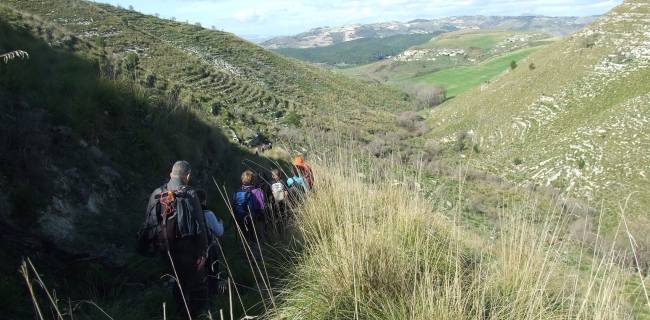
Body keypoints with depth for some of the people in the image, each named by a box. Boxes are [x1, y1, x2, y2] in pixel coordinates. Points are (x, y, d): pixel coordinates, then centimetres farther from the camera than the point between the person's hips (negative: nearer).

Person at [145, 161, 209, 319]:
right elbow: (199, 225, -18)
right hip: (188, 250, -6)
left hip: (168, 249, 6)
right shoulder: (189, 193, -15)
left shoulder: (157, 193, 0)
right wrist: (202, 251, -11)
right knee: (197, 288, 5)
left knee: (179, 283, 23)